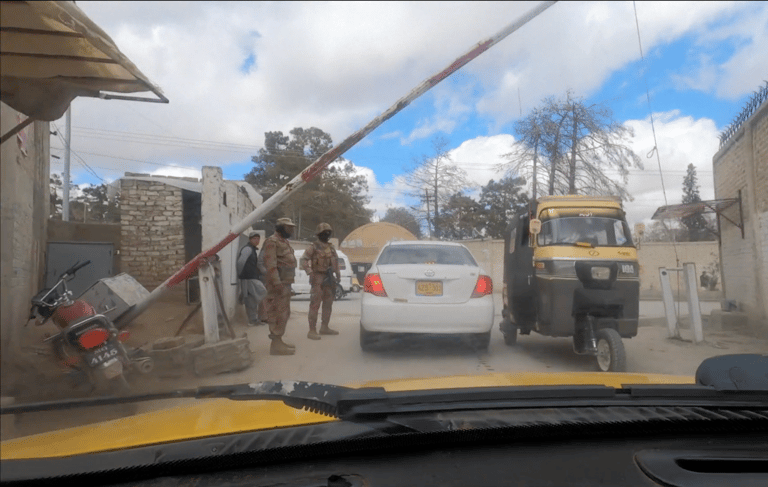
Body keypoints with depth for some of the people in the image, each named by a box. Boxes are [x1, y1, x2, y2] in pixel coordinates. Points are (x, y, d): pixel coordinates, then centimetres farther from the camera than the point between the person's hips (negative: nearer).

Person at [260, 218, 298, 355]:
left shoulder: (284, 241, 20)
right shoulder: (272, 241, -11)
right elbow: (270, 264, -20)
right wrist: (277, 282, -27)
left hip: (286, 282, 10)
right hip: (278, 283, -10)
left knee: (284, 313, 14)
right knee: (278, 313, -10)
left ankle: (279, 341, 23)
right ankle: (276, 345, -7)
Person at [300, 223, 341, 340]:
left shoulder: (331, 247, 15)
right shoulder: (314, 247, -7)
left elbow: (336, 261, 22)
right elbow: (304, 260, -14)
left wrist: (338, 275, 18)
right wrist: (310, 272, -23)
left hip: (329, 278, 8)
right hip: (318, 279, -8)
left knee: (328, 304, 13)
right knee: (315, 304, -9)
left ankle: (324, 327, 25)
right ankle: (312, 331, -8)